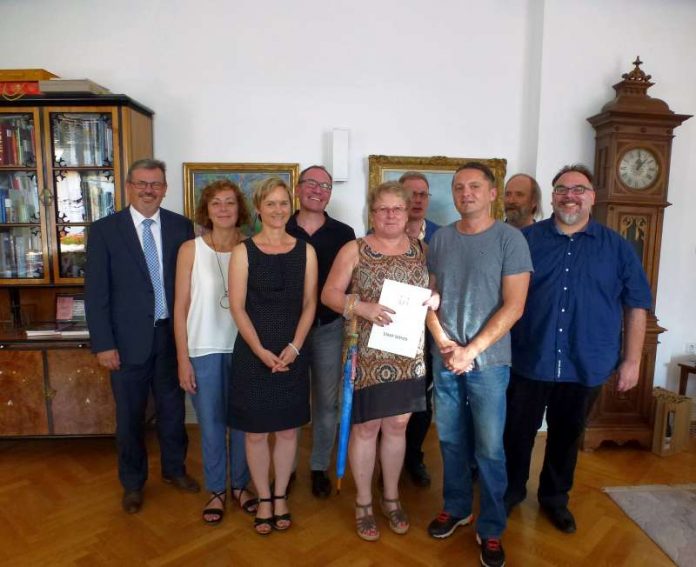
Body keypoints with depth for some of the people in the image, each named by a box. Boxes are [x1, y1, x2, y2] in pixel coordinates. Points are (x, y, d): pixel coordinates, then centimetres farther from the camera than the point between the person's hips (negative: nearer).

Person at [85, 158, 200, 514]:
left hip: (172, 335, 2)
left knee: (173, 408, 17)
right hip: (129, 339, -1)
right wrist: (103, 343, -9)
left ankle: (174, 469, 39)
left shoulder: (181, 226, 0)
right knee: (130, 416, 13)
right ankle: (132, 483, 34)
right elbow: (95, 291, -6)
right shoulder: (104, 230, -5)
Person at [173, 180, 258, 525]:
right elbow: (180, 307, -1)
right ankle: (216, 490, 30)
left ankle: (240, 485, 33)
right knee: (211, 424, 10)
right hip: (204, 350, -1)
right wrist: (183, 359, -4)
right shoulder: (190, 250, -3)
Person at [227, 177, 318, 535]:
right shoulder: (243, 251, -2)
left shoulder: (305, 251, 3)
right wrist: (261, 351, -14)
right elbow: (237, 307, -6)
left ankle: (280, 497, 31)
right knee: (256, 432, 9)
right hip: (252, 352, -1)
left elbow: (309, 304, 1)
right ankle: (263, 500, 28)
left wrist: (294, 347, -10)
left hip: (292, 353, 2)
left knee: (288, 429, 12)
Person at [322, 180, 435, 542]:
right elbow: (329, 294, -5)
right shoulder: (354, 250, -2)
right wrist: (361, 307, -21)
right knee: (365, 428, 8)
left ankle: (391, 498, 35)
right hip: (367, 354, -3)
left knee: (397, 426, 14)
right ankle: (364, 503, 28)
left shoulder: (422, 250, 7)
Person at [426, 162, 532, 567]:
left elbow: (513, 307, -10)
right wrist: (445, 344, -7)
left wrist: (471, 351, -13)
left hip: (488, 361, -3)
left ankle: (492, 529, 23)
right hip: (444, 359, 4)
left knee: (490, 448, 4)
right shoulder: (440, 238, 5)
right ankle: (457, 508, 35)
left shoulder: (510, 238, -6)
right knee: (451, 440, 14)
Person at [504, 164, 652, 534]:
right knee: (518, 431, 12)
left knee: (567, 435, 18)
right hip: (530, 361, -1)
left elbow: (636, 306, 5)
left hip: (586, 366, 1)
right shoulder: (526, 240, -1)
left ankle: (555, 497, 39)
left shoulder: (617, 247, 2)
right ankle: (511, 489, 35)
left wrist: (632, 359, 1)